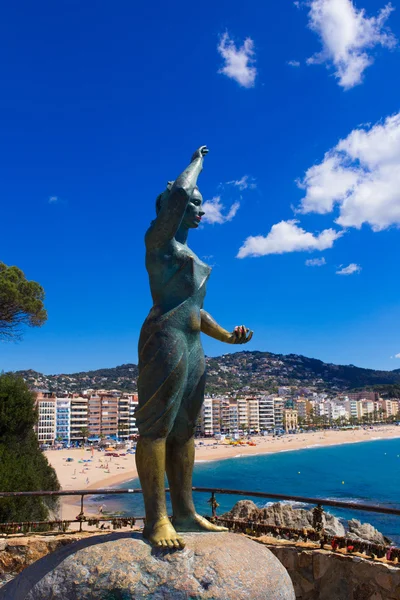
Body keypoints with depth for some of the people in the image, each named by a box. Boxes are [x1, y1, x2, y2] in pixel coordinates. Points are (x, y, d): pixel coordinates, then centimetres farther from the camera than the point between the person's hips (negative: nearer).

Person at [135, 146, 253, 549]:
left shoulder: (188, 255, 27)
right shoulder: (158, 239, 3)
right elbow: (179, 192, -12)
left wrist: (227, 336, 12)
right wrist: (197, 162, 7)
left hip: (192, 346, 9)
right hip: (164, 338, -9)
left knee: (184, 428, 6)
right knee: (156, 425, -11)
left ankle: (184, 512, 11)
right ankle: (155, 518, -9)